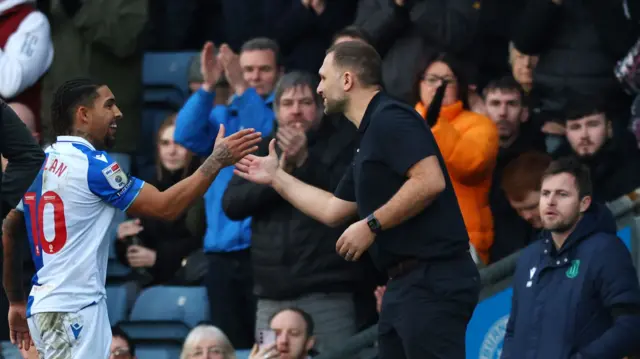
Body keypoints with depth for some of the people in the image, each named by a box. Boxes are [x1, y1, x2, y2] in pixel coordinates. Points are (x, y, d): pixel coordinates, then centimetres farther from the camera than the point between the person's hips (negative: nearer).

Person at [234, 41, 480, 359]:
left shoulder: (389, 119, -10)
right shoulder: (370, 136, 20)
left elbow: (430, 181, -24)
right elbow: (333, 210, 29)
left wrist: (372, 225, -18)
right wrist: (275, 177, 34)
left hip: (432, 280, -11)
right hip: (407, 283, 11)